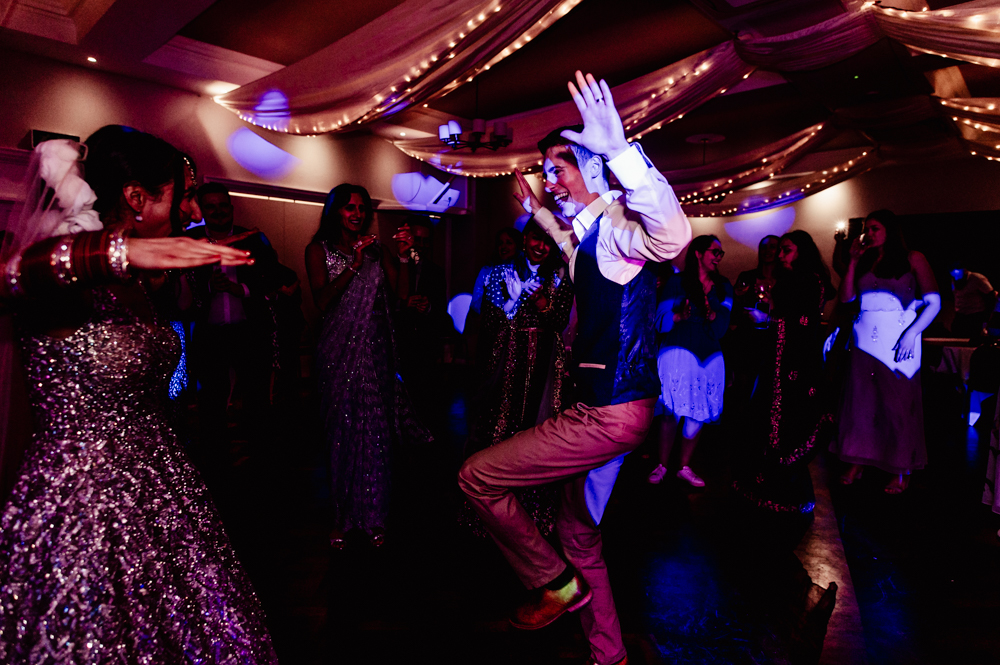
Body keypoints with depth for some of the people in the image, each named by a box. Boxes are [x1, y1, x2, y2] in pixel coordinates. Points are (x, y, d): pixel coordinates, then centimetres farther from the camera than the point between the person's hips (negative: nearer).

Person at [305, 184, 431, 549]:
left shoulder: (376, 250, 11)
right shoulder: (319, 249, 5)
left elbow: (397, 296, 0)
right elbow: (322, 301, -9)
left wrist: (402, 256, -9)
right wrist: (354, 265, -15)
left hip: (375, 351, 2)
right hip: (339, 351, -2)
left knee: (375, 430, 1)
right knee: (343, 432, 2)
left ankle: (373, 515, 12)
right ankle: (343, 517, 13)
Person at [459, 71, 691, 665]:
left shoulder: (618, 222, -16)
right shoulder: (590, 229, 14)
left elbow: (674, 234, -41)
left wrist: (619, 148, -48)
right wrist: (539, 213, 36)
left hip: (611, 414, -10)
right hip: (602, 409, 10)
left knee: (478, 476, -6)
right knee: (580, 538, 21)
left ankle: (555, 583, 12)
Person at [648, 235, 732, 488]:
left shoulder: (723, 286, 14)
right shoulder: (677, 282, 0)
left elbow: (722, 326, 6)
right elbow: (660, 322, -7)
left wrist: (713, 314, -15)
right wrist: (679, 315, -27)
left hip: (710, 358, 4)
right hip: (679, 353, -4)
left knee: (699, 415, 3)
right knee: (672, 412, -7)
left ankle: (685, 467, 17)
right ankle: (661, 466, 7)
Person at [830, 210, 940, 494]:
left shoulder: (912, 259, 2)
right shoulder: (864, 262, 14)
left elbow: (934, 302, -3)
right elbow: (846, 297, 6)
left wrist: (911, 334, -16)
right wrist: (854, 260, 3)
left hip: (897, 341, -4)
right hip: (865, 340, 4)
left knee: (897, 404, 1)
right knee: (861, 401, 5)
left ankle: (901, 470, 12)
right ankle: (857, 463, 14)